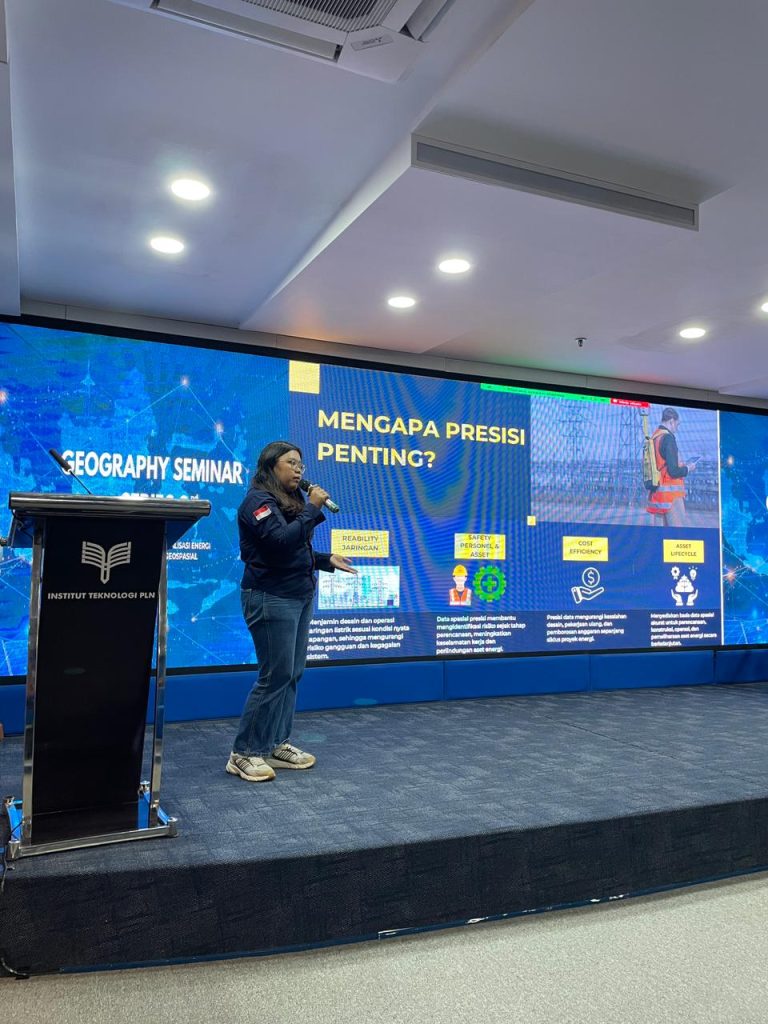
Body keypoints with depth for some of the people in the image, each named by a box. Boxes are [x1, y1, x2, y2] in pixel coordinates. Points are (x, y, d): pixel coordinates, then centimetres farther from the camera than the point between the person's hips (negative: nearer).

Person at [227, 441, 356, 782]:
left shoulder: (290, 500, 16)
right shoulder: (258, 501, -11)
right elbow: (281, 542, -25)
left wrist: (328, 560, 9)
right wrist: (313, 509, -19)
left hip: (300, 596, 9)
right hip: (271, 598, -9)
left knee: (292, 673, 10)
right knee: (275, 675, -7)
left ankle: (277, 744, 20)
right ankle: (244, 753, 3)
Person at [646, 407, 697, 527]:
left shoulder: (653, 437, 11)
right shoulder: (668, 438, -13)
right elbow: (674, 471, -17)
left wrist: (680, 465, 21)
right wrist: (688, 468, 1)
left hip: (656, 492, 8)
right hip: (670, 492, -8)